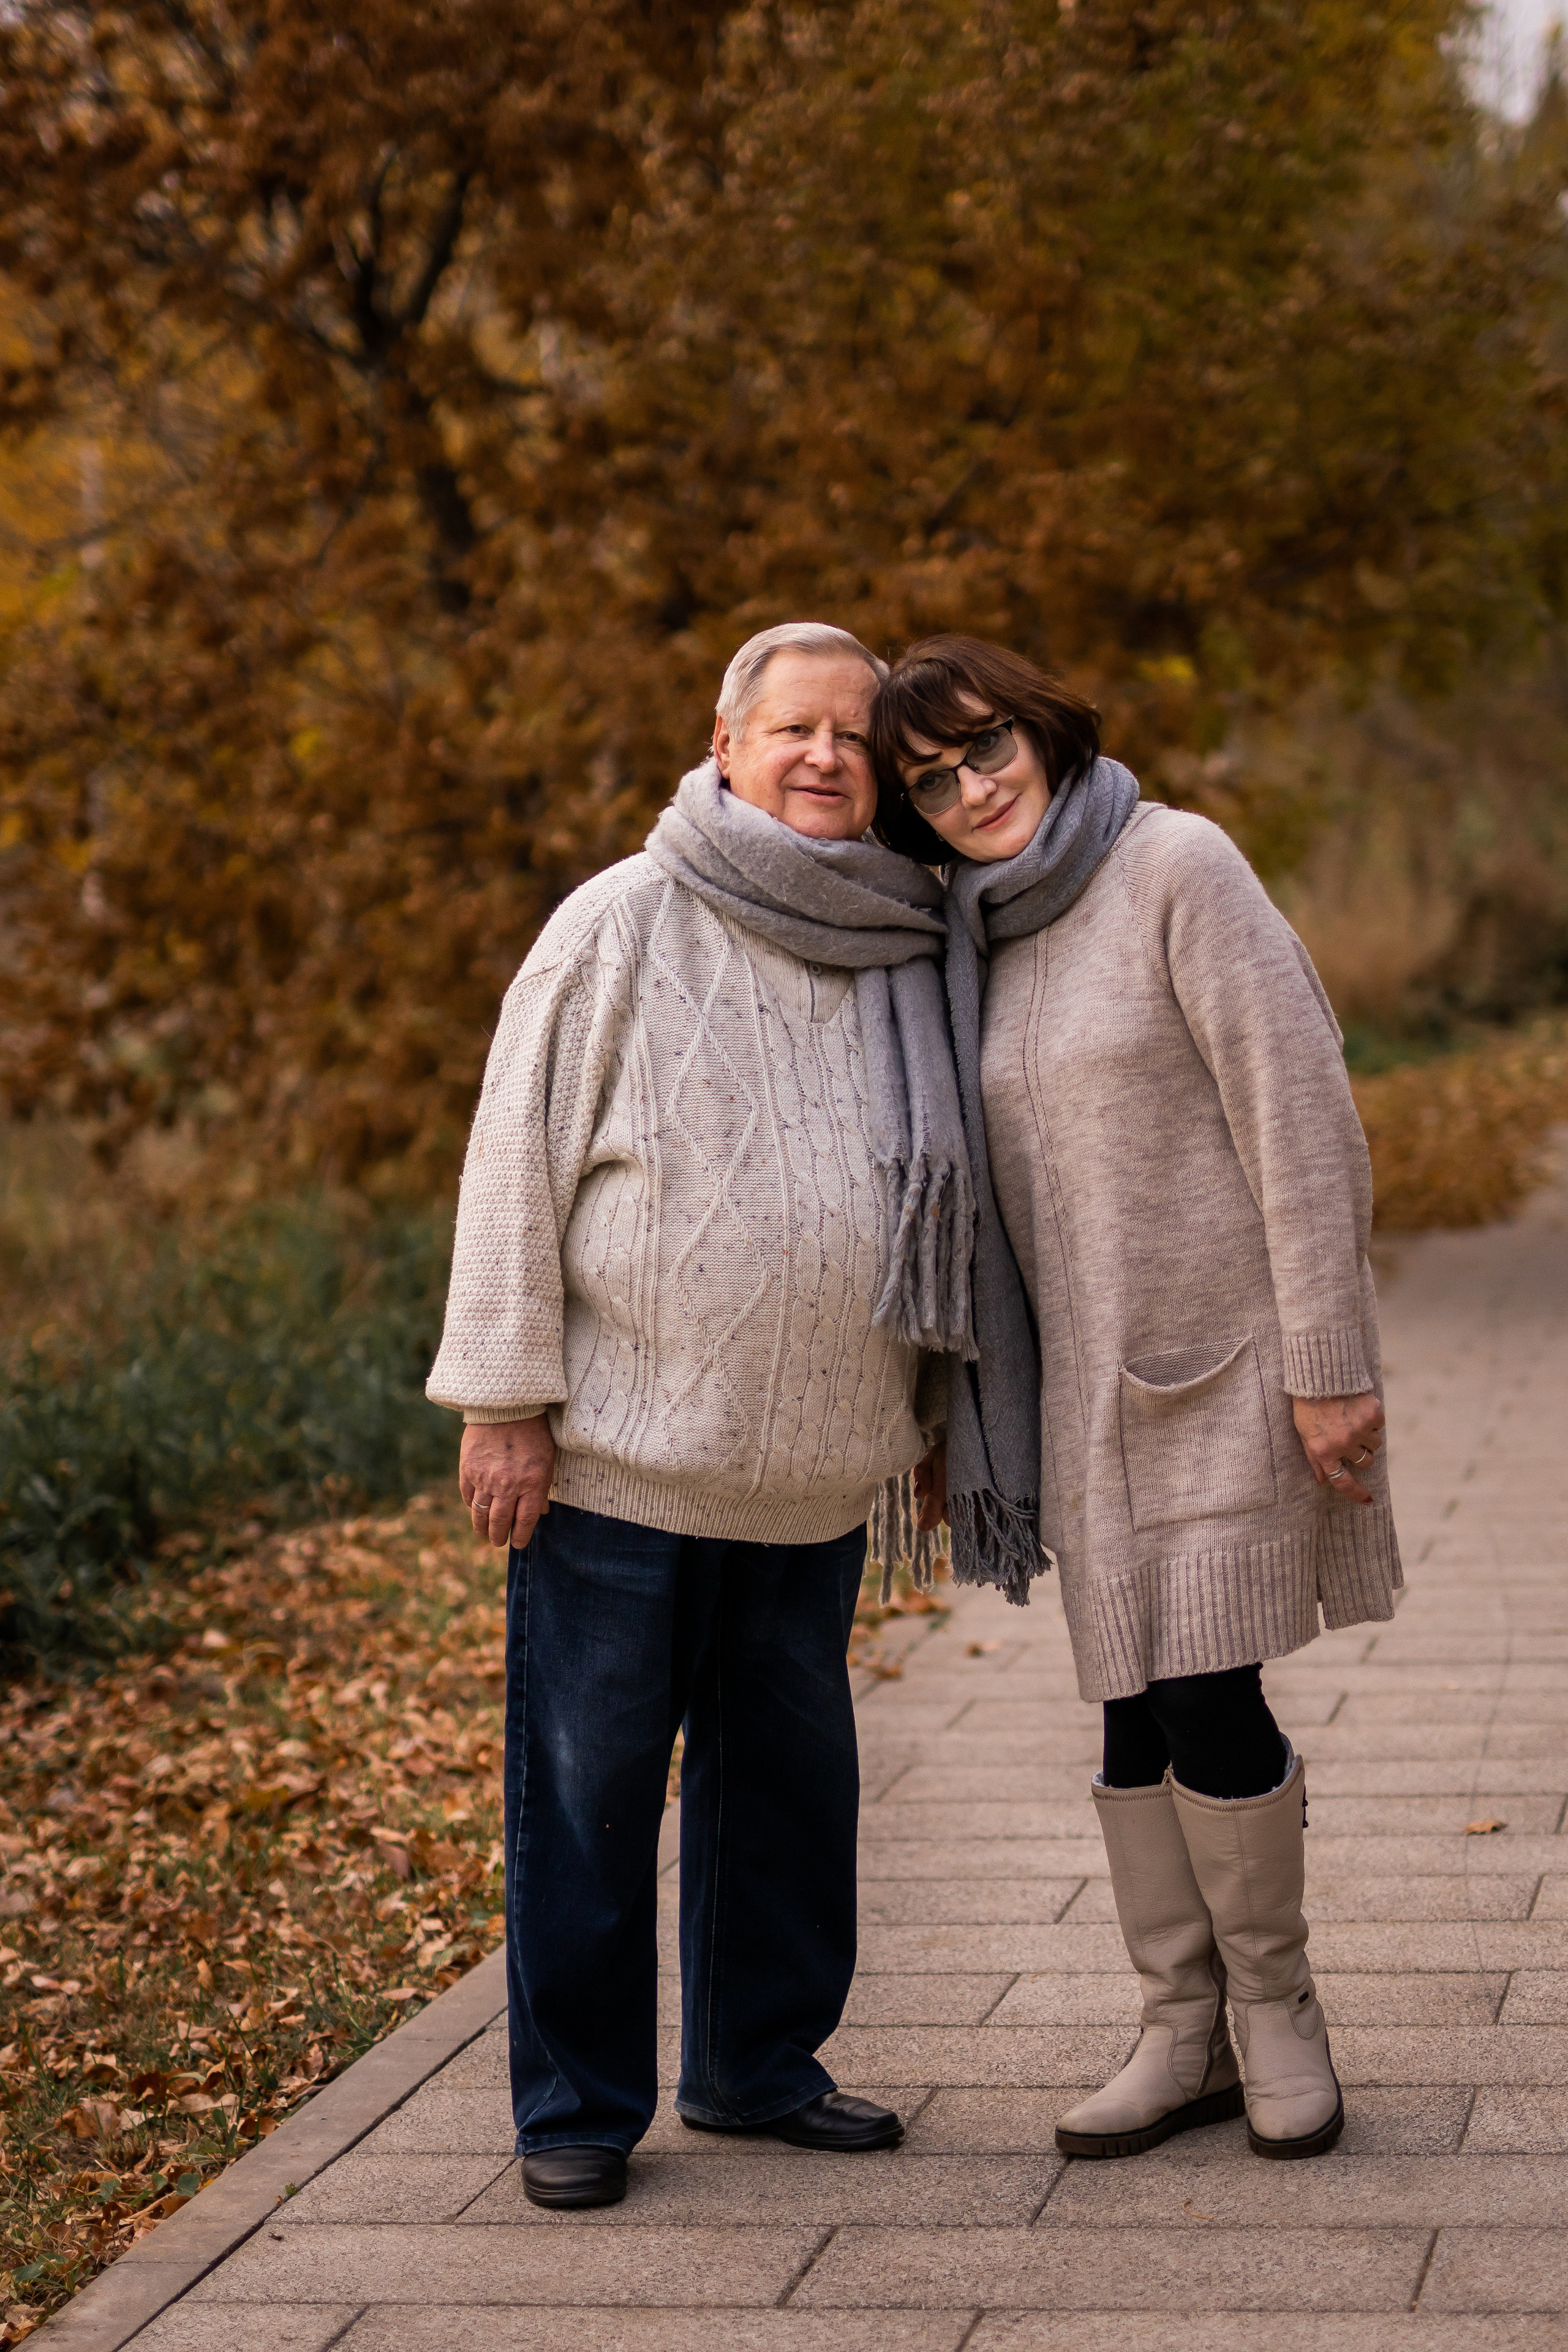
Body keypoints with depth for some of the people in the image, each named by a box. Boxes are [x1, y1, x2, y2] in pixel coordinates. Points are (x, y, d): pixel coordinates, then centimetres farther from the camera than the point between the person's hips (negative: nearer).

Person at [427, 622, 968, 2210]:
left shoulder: (906, 956, 7)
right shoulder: (620, 928, -7)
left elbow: (941, 1193, 18)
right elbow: (518, 1165, -8)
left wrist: (941, 1410, 19)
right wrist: (505, 1399, -11)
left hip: (813, 1476, 5)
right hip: (618, 1455, -5)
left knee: (791, 1773, 13)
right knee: (591, 1784, 1)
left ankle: (760, 2064, 29)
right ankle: (576, 2102, 13)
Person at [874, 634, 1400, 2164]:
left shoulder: (1176, 866, -9)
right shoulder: (984, 945, 11)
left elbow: (1298, 1117, -14)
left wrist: (1329, 1362, -17)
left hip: (1233, 1362, -6)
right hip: (1092, 1380, 6)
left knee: (1208, 1707, -8)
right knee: (1133, 1718, 6)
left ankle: (1277, 2003, 14)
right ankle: (1183, 2035, 19)